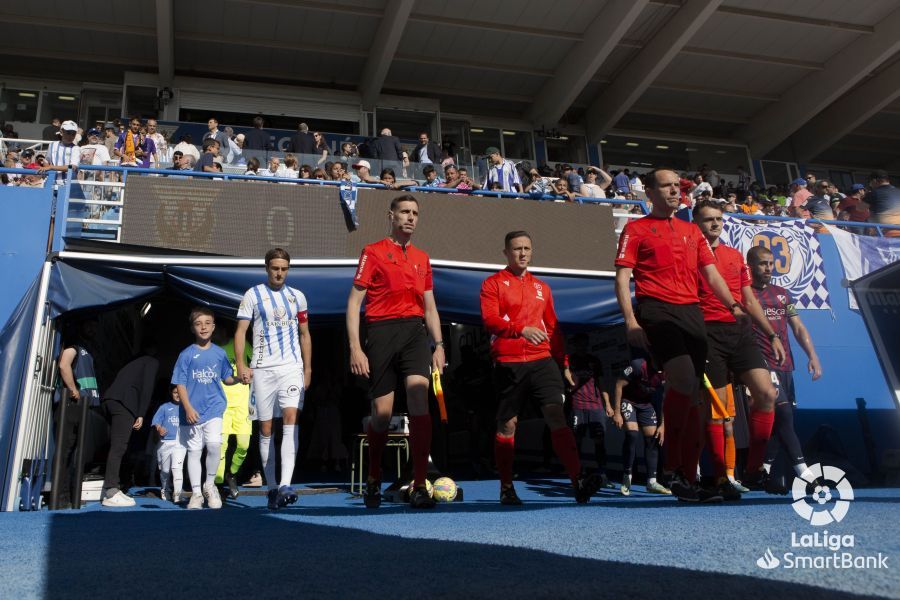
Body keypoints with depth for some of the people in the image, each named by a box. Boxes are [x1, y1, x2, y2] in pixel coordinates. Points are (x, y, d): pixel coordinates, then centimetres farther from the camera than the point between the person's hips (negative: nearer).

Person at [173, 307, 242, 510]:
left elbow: (227, 379, 14)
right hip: (192, 413, 0)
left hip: (214, 409, 1)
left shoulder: (219, 353, 6)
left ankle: (209, 485, 7)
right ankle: (196, 493, 19)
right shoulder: (186, 354, 0)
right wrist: (188, 408, -11)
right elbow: (180, 384, -2)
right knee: (194, 451, 6)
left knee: (213, 445, -16)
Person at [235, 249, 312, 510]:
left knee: (291, 418, -17)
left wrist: (307, 369, 11)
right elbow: (240, 331, 1)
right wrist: (241, 364, -12)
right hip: (262, 368, 0)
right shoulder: (253, 295, 5)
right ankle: (272, 487, 13)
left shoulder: (297, 296, 12)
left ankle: (285, 485, -23)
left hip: (292, 366, 1)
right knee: (265, 428, 3)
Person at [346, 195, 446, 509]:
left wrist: (439, 345, 12)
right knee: (382, 412, 2)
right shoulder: (373, 252, 4)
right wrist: (355, 348, -8)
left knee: (419, 396, -17)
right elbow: (354, 302, 0)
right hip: (382, 331, -3)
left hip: (414, 330, 3)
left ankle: (419, 487, -14)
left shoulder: (421, 258, 19)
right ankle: (373, 480, 27)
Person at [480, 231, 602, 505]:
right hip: (508, 364, -3)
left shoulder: (542, 287, 20)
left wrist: (564, 363, 18)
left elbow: (553, 328, 22)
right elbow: (489, 320, -10)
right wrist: (522, 329, -24)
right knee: (507, 425, 4)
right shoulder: (493, 283, 5)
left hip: (542, 360, 3)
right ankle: (506, 488, 16)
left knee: (557, 415, -13)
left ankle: (578, 481, -19)